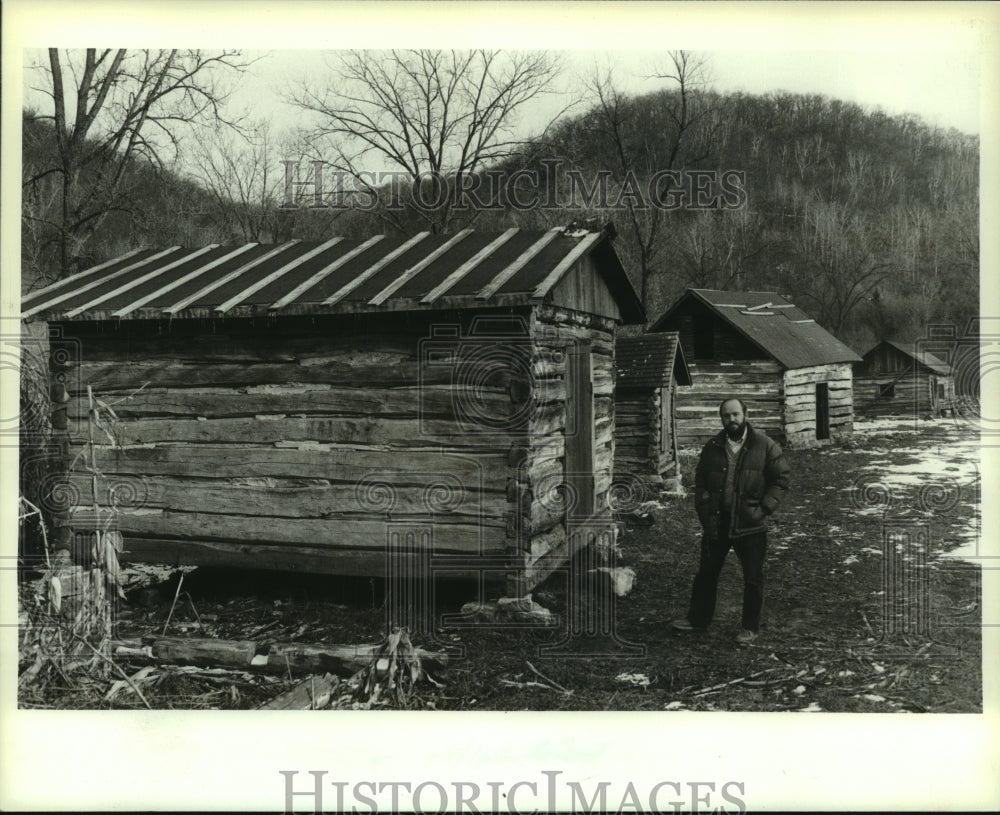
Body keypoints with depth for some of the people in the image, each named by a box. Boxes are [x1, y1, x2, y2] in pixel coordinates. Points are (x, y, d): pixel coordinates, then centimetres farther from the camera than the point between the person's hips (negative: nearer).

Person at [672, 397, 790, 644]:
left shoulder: (765, 446, -6)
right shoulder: (712, 447, 4)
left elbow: (780, 479, -3)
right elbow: (701, 480, 11)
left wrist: (764, 508, -12)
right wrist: (704, 508, -1)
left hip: (750, 523, -3)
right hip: (716, 521, 3)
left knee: (753, 578, 7)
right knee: (707, 572, 14)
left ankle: (750, 628, 23)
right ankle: (698, 617, 30)